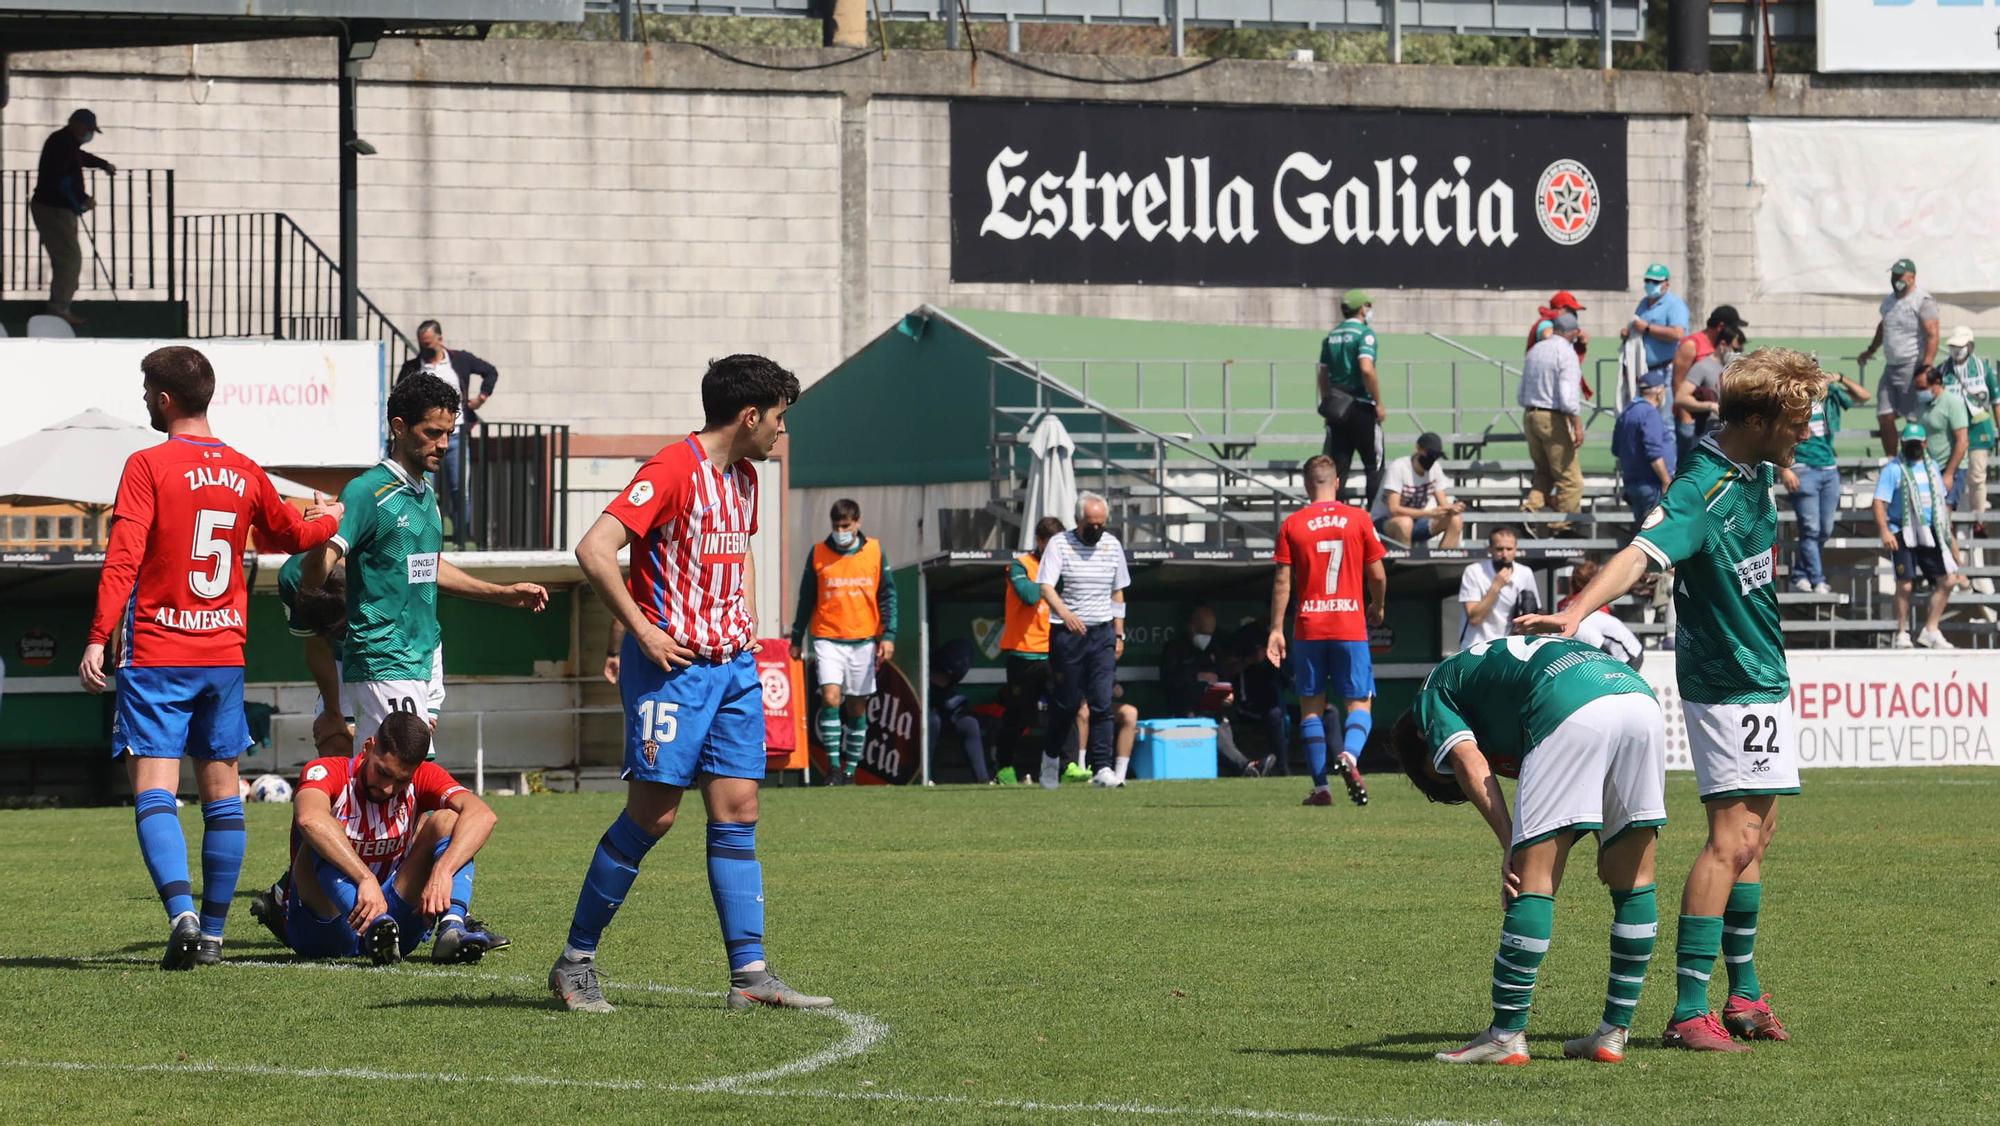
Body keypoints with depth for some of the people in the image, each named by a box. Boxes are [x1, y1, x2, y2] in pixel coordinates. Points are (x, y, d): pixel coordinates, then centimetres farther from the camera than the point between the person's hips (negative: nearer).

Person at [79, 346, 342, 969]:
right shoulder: (244, 472, 8)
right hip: (224, 654, 4)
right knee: (222, 793, 10)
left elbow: (122, 559, -15)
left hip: (155, 655, -4)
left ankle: (182, 912, -26)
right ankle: (212, 932, 12)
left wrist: (98, 637, -16)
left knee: (154, 792, -7)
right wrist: (331, 518, 46)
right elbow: (292, 535, 25)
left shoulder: (148, 466, -7)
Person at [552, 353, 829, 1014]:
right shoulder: (674, 469, -14)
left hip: (733, 664, 8)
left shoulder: (743, 477, 14)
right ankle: (575, 962, 5)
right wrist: (643, 631, -18)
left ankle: (749, 972, -1)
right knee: (653, 814, -7)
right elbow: (594, 550, -21)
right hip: (673, 664, -8)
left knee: (737, 811, 1)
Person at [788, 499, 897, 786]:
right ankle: (833, 765, -11)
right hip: (827, 640, -1)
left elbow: (887, 595, 6)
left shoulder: (874, 552, 3)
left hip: (863, 641, 1)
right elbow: (806, 598, 10)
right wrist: (797, 639, 11)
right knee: (830, 698, -17)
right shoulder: (818, 553, 3)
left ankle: (850, 770, 15)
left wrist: (888, 636, -3)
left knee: (857, 708, 5)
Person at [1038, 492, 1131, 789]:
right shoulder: (1060, 544, -6)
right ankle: (1051, 756, 26)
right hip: (1067, 632, -3)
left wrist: (1119, 634, 13)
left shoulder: (1112, 545, 8)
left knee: (1102, 702, -7)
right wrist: (1065, 613, -35)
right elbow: (1046, 587, -17)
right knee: (1065, 703, 3)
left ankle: (1102, 768, -11)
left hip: (1102, 633, 3)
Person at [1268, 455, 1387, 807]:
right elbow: (1377, 575, 4)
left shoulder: (1292, 525, 1)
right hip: (1350, 625, -1)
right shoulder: (1357, 520, 0)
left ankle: (1321, 787, 4)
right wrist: (1378, 607, 23)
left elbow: (1282, 581, -1)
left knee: (1311, 705, 9)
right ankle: (1349, 755, -26)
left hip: (1308, 629, 1)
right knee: (1360, 702, 4)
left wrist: (1276, 629, 4)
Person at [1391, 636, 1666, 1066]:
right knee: (1634, 883, 13)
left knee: (1534, 882, -1)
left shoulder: (1434, 691, 24)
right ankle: (1614, 1034, 16)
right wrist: (1609, 842, 25)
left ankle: (1507, 1035, 0)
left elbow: (1471, 765, 3)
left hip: (1572, 714, -7)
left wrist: (1510, 848, -1)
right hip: (1640, 696, 7)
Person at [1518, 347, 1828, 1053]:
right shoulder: (1702, 490, -23)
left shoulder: (1758, 473, 5)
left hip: (1766, 677, 9)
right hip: (1726, 684, -9)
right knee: (1731, 838, -15)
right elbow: (1641, 553, -38)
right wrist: (1575, 613, -53)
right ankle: (1689, 1012, -18)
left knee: (1752, 838, 15)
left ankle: (1744, 996, 24)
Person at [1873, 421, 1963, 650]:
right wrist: (1884, 531, -23)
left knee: (1948, 580, -3)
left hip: (1930, 534, 5)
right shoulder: (1893, 469, -2)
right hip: (1904, 536, -5)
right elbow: (1879, 503, -10)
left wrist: (1950, 534, 22)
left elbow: (1942, 501, 23)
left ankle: (1930, 631, 6)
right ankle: (1901, 634, 6)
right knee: (1905, 586, -7)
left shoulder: (1931, 466, 15)